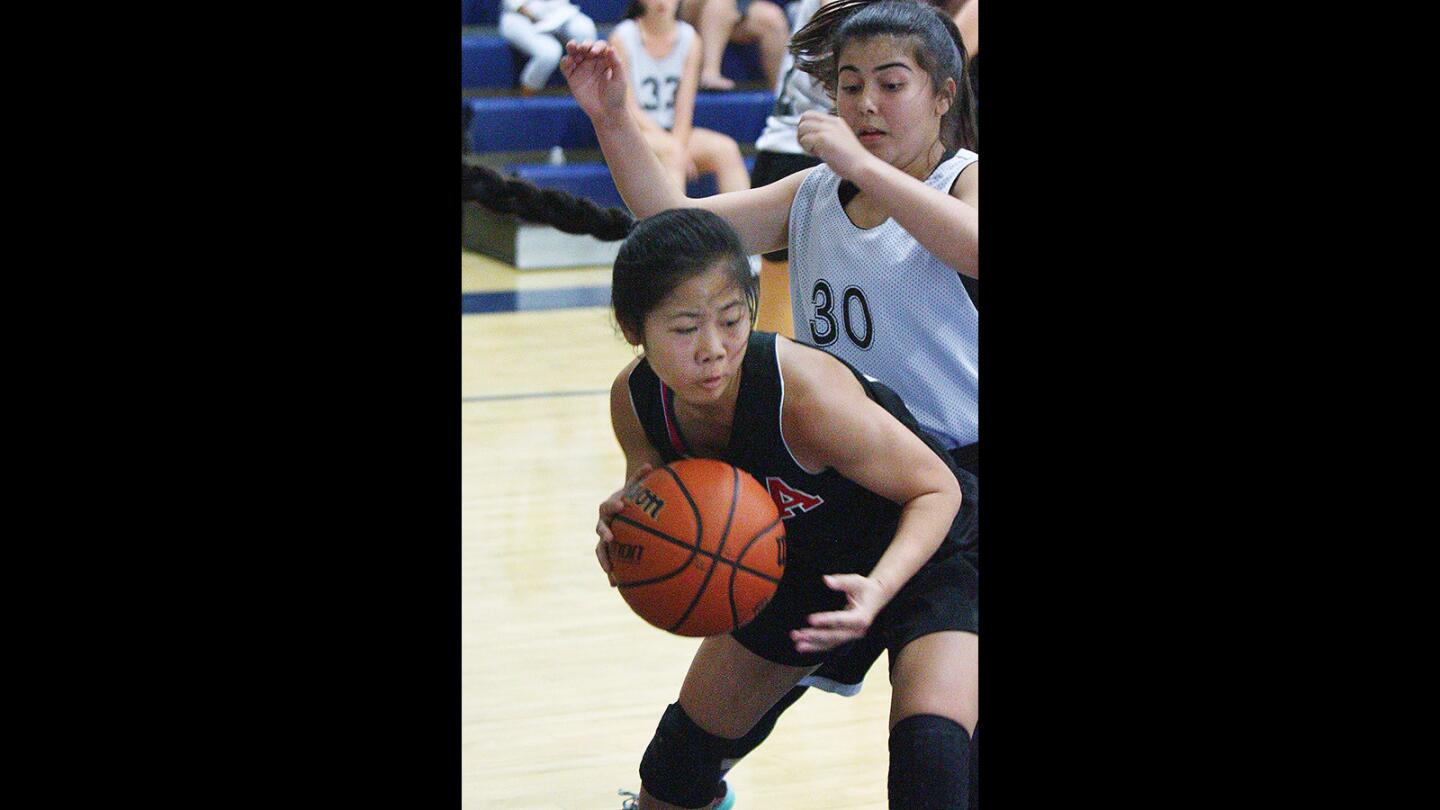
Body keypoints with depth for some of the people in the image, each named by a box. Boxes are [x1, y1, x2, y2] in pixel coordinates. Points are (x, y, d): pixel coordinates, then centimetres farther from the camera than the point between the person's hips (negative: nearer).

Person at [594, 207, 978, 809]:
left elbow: (937, 490, -24)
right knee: (687, 741, 17)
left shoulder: (805, 393, -38)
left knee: (929, 760, -28)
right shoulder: (635, 400, -20)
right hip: (800, 566, 6)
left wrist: (878, 588, -40)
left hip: (928, 552, -6)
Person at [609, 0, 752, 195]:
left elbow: (685, 107, 0)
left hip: (676, 131, 4)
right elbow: (627, 107, -10)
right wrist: (671, 144, -21)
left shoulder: (689, 38, 5)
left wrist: (679, 142, -19)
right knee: (671, 150, -36)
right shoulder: (622, 38, -5)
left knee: (726, 149, -23)